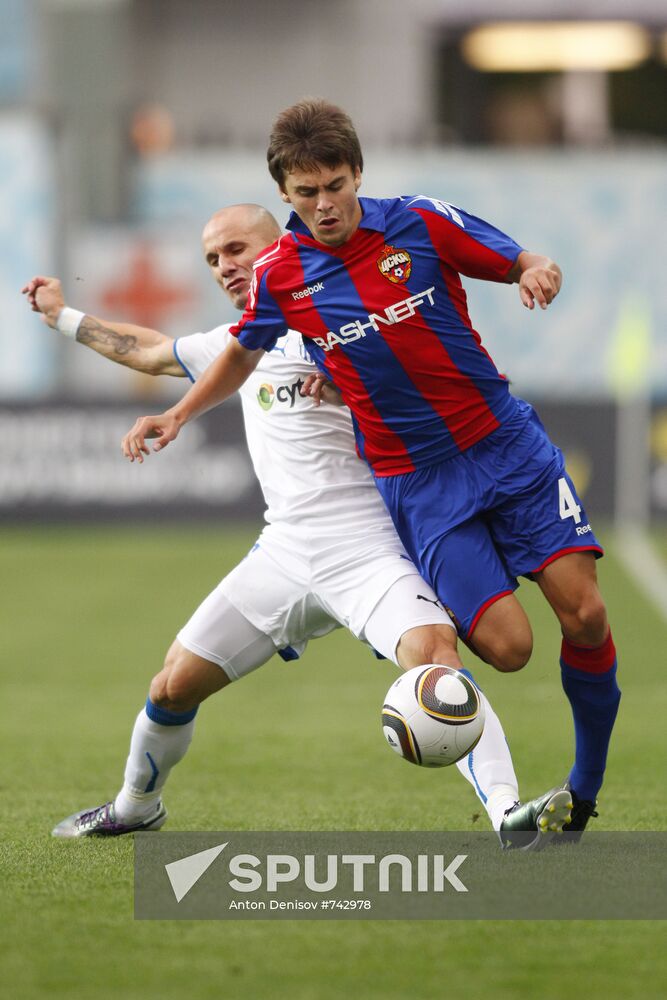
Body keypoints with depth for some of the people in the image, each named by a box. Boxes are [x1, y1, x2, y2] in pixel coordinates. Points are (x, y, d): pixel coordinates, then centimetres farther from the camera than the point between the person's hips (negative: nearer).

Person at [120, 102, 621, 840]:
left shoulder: (422, 223, -6)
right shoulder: (280, 274, -2)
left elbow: (520, 265, 5)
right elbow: (245, 351, 19)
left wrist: (539, 273, -18)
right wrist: (179, 413, 8)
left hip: (506, 443, 1)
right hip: (417, 483, -1)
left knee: (583, 614, -11)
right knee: (505, 645, -17)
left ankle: (587, 784, 10)